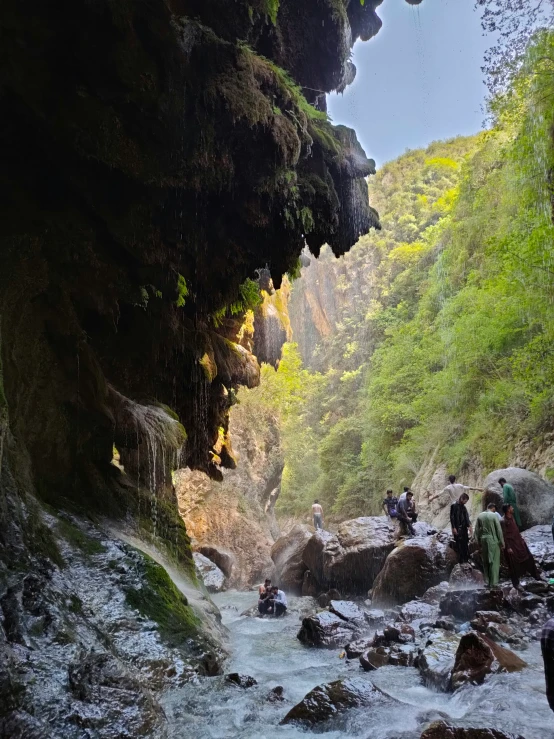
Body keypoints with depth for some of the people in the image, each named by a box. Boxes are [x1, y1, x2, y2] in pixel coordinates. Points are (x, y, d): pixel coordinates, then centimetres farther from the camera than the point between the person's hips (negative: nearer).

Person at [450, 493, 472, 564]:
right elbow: (452, 517, -11)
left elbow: (467, 517, 17)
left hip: (464, 528, 7)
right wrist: (453, 528, -15)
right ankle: (461, 560, 2)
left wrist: (469, 525, 3)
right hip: (458, 529, -7)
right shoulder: (454, 506, -8)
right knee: (459, 544, -4)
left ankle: (466, 559, 15)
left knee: (466, 544, 6)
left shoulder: (463, 507, 14)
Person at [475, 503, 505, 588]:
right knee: (494, 562, 4)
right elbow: (499, 530, -10)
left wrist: (478, 541, 15)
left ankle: (487, 581, 22)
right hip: (493, 540, -4)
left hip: (483, 539, 4)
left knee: (485, 561, 15)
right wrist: (502, 542, -2)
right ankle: (493, 582, 6)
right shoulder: (494, 516, -11)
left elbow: (477, 529, 6)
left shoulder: (480, 516, 2)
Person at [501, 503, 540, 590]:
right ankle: (516, 583, 17)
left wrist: (521, 538, 18)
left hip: (518, 541, 9)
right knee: (514, 565, 3)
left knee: (529, 557, 17)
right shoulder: (503, 521, -23)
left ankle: (536, 576, 35)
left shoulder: (512, 517, 3)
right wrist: (508, 547, -19)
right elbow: (504, 536, -20)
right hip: (511, 544, -8)